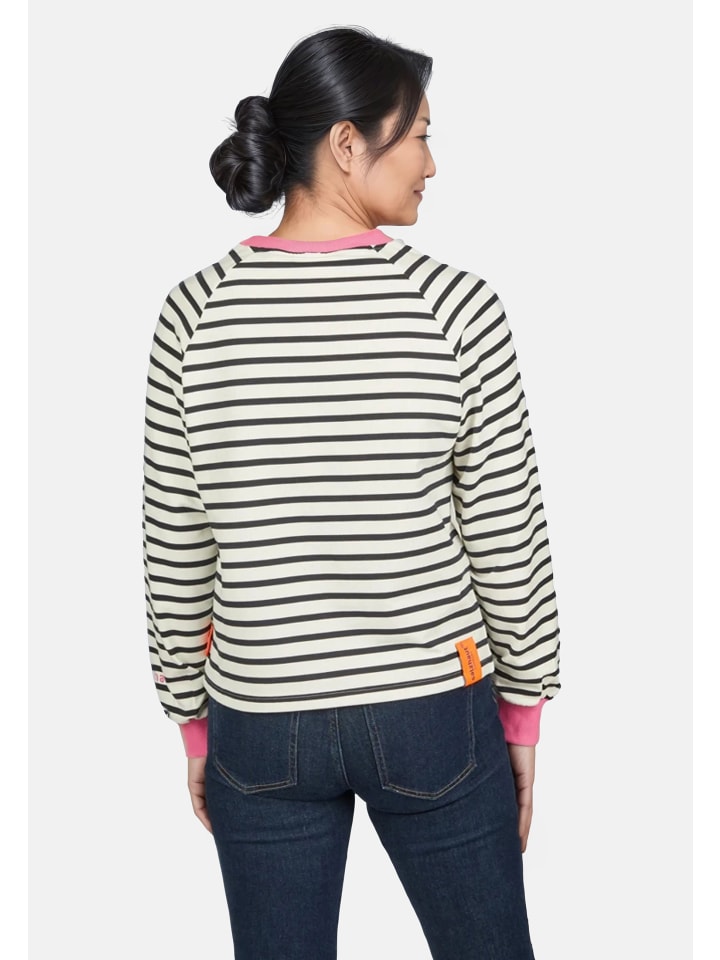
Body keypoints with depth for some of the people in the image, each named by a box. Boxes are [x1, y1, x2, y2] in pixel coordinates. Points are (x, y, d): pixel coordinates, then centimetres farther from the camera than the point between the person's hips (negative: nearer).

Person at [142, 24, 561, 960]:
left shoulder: (196, 310, -8)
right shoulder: (457, 305, -14)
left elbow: (174, 548, -2)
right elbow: (506, 539, -9)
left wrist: (193, 720, 10)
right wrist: (524, 708, 5)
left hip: (260, 720, 2)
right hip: (433, 711, -1)